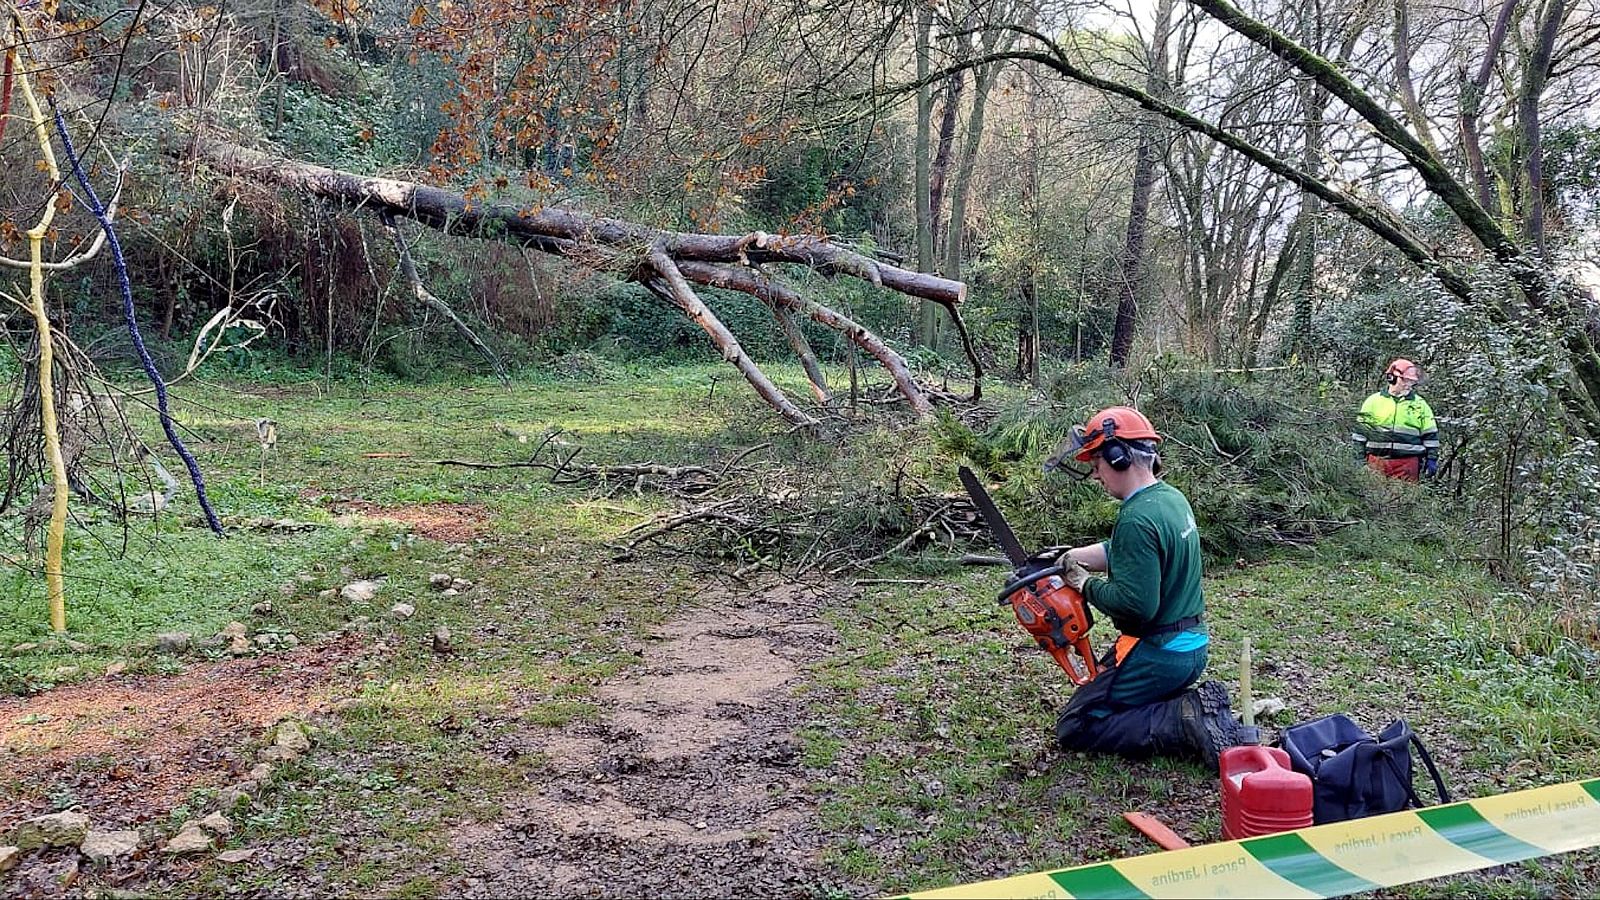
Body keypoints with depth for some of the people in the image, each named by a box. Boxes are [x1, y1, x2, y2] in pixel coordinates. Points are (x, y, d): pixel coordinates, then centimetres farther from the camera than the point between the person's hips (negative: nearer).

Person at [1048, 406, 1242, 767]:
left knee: (1075, 727, 0)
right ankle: (1200, 705, 8)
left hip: (1157, 653, -9)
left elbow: (1136, 604, -28)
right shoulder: (1172, 497, 7)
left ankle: (1185, 722, -11)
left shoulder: (1137, 518, -24)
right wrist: (1072, 556, 8)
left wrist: (1086, 585, -13)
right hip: (1193, 646, 9)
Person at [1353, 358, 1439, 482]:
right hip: (1377, 461, 0)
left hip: (1408, 462, 0)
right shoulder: (1374, 401, 8)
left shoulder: (1420, 404, 10)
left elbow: (1430, 434, 12)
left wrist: (1432, 459, 7)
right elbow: (1360, 430, 9)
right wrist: (1360, 457, 4)